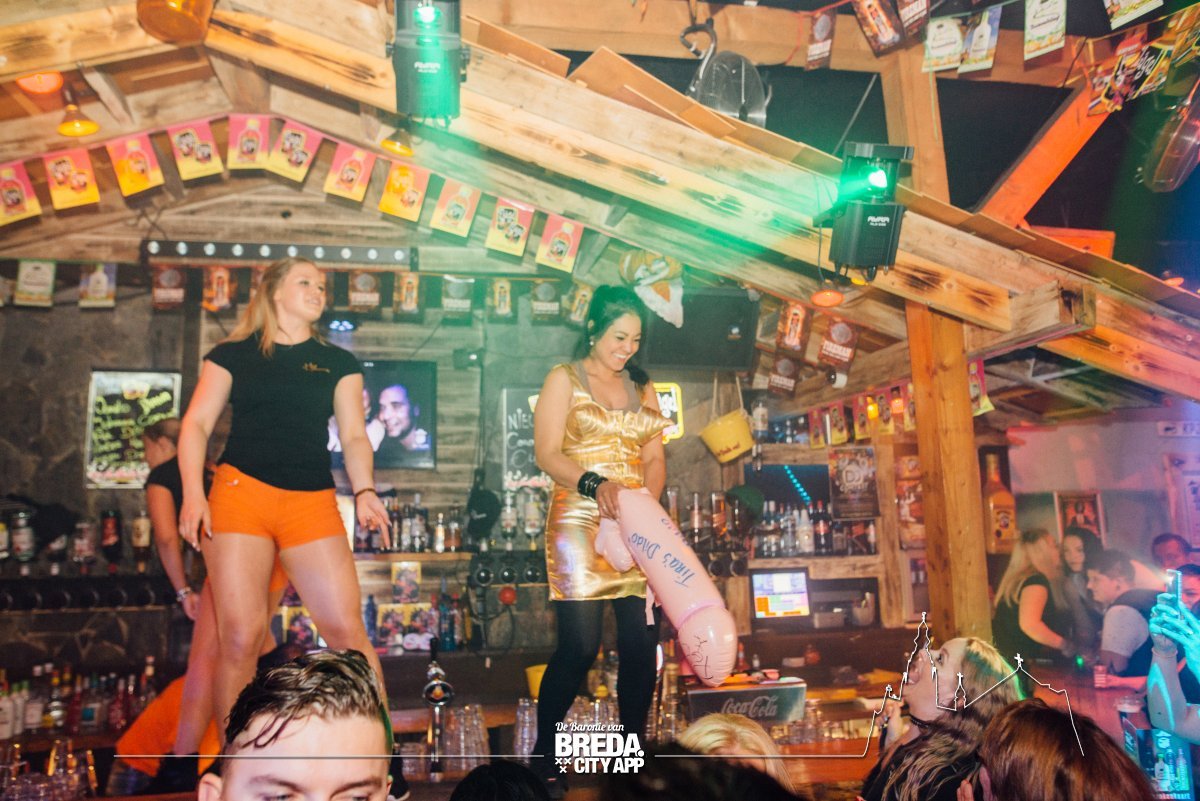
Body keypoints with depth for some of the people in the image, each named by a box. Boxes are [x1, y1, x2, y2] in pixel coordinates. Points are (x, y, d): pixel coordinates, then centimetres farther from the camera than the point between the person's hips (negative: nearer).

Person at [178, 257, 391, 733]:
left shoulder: (337, 363, 16)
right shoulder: (233, 354, 13)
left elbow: (354, 436, 10)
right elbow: (196, 425, 8)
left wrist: (364, 491, -7)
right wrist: (193, 493, -7)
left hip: (313, 502, 1)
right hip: (241, 493, -1)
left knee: (347, 631, -7)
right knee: (239, 639, -4)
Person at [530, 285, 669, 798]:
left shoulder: (642, 388, 17)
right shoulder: (564, 380, 4)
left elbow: (654, 458, 11)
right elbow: (547, 454, -6)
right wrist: (593, 482, -23)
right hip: (579, 521, -4)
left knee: (641, 642, 1)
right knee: (580, 645, -8)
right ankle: (542, 758, 10)